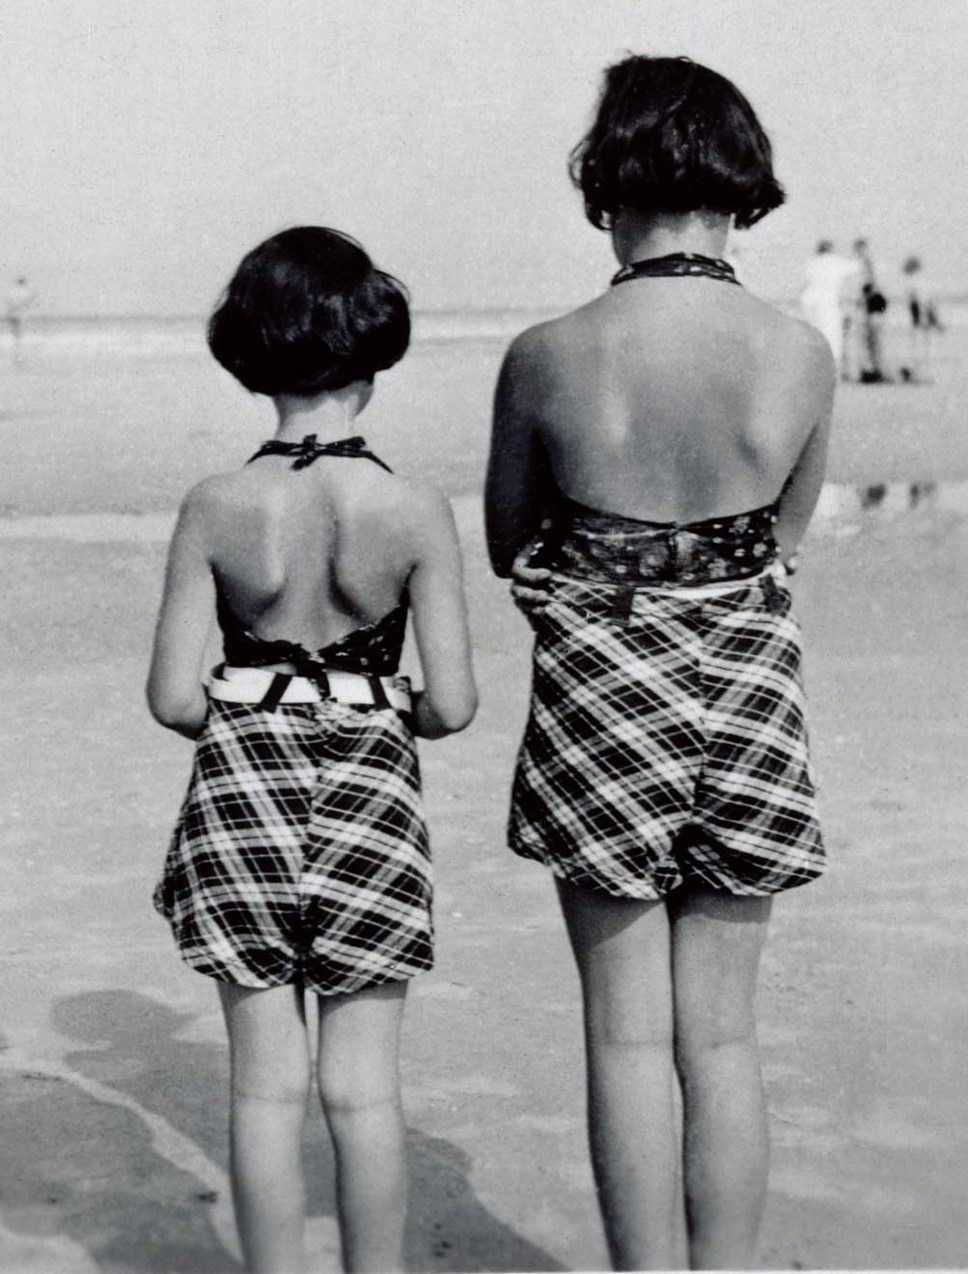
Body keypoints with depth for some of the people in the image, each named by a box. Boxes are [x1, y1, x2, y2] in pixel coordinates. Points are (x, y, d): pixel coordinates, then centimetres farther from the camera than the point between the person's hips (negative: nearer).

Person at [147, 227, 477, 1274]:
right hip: (368, 795, -1)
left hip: (240, 792, 1)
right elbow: (451, 704, -10)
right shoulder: (415, 513, -11)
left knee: (266, 1081, 10)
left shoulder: (215, 509, -8)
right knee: (364, 1085, 9)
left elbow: (173, 697, -7)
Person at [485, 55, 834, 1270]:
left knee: (628, 1033, 8)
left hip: (600, 704, -2)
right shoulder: (802, 354, -8)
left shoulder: (545, 357, -13)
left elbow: (507, 543, 2)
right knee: (721, 1033, 12)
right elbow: (787, 531, 8)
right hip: (746, 692, 2)